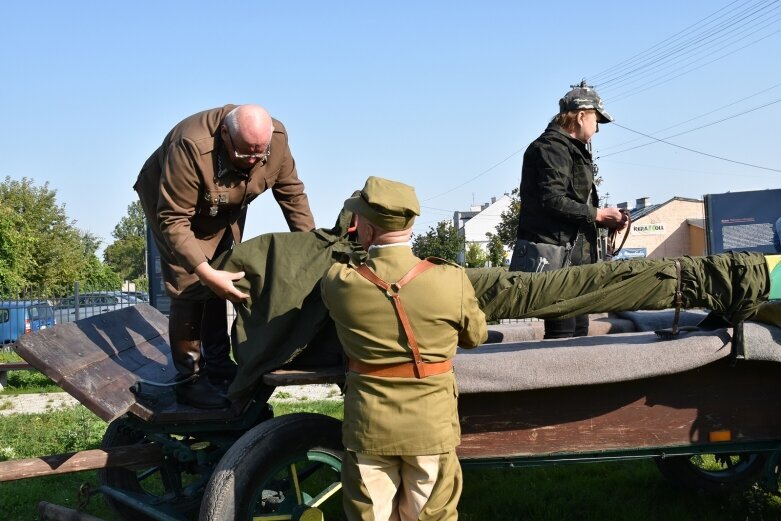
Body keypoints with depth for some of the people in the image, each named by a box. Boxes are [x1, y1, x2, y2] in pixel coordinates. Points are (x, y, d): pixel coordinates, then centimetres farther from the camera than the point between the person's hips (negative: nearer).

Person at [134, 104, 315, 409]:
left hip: (226, 211, 6)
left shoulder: (277, 139, -25)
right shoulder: (191, 148, -42)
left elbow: (292, 193, -11)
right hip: (169, 203, -6)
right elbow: (173, 220, -40)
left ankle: (218, 362, 26)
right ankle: (188, 381, -3)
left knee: (224, 286, 9)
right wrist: (206, 273, -47)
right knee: (190, 289, -12)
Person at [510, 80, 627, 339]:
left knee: (579, 327, 12)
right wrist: (597, 214, -13)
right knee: (562, 330, -13)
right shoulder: (552, 147, -9)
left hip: (574, 255, 11)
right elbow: (553, 201, -21)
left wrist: (605, 221, 11)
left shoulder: (573, 150, 25)